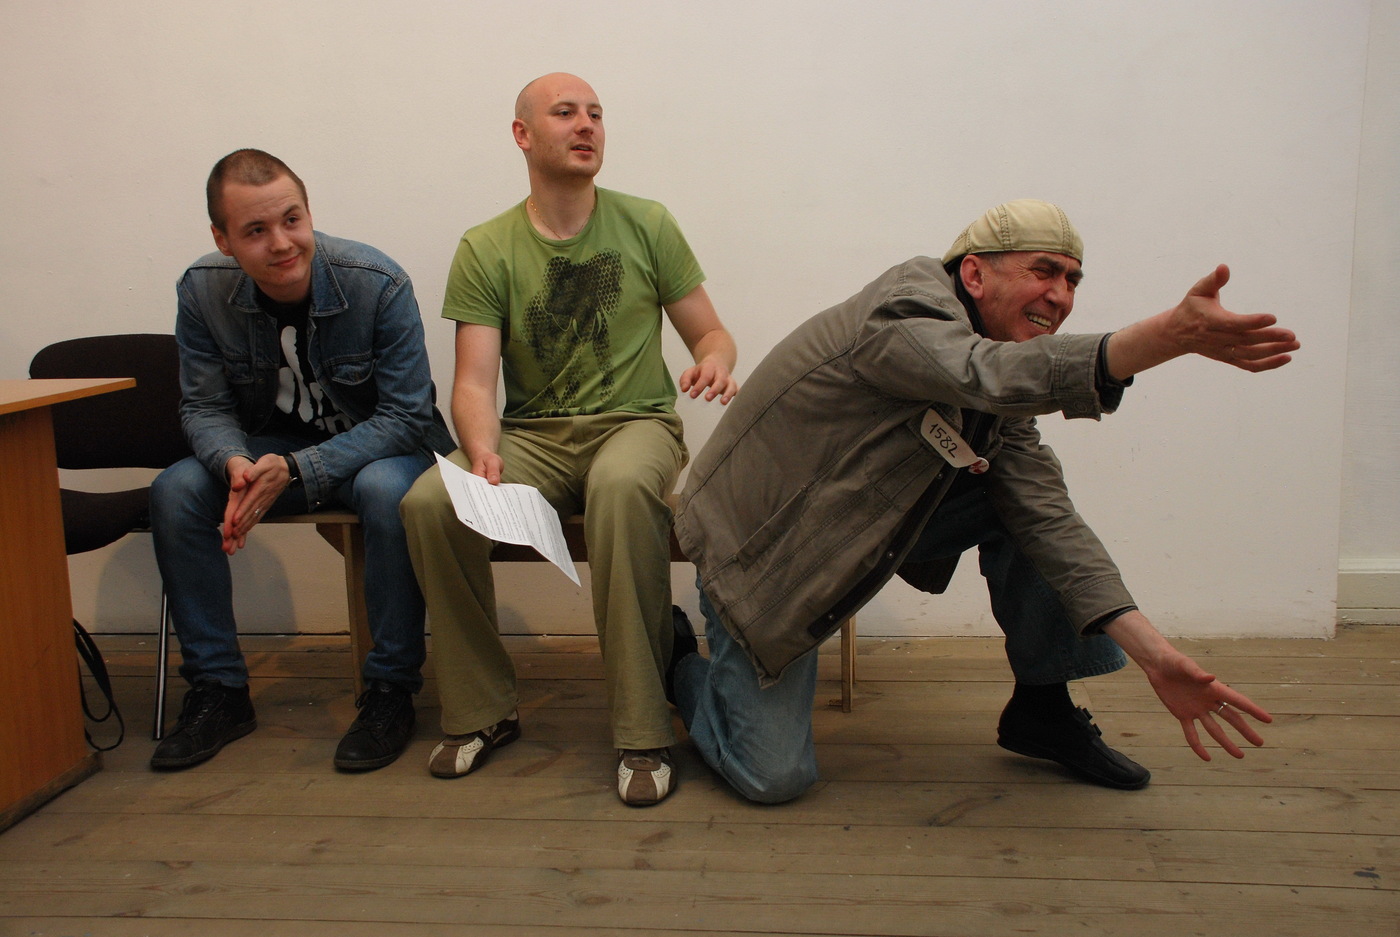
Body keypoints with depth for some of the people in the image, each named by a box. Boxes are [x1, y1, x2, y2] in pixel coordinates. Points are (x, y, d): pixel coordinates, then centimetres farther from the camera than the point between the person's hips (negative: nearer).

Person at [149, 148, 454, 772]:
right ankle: (217, 691, -6)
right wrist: (235, 463, -29)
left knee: (387, 489, -38)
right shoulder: (203, 290, -11)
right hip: (269, 447, 4)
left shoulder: (379, 284, -22)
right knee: (174, 492, -20)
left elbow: (406, 417, -21)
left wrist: (295, 471, -32)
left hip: (381, 446, -4)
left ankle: (391, 691, -19)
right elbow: (204, 408, -4)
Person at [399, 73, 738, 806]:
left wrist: (716, 361, -17)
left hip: (635, 423, -1)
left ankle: (642, 731, -29)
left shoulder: (646, 224, 6)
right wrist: (482, 451, -27)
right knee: (429, 501, -27)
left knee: (623, 486, -38)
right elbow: (474, 381, -5)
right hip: (533, 436, 2)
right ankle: (483, 712, -8)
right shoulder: (485, 250, 4)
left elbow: (710, 334, 9)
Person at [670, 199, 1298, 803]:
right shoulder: (908, 312, -25)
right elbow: (992, 374, -48)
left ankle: (1041, 710, 7)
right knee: (772, 777, -10)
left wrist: (1154, 653, -18)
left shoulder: (1002, 394, -1)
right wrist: (1174, 333, -60)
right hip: (759, 545, -7)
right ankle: (680, 657, 19)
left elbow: (1048, 520, -8)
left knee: (1028, 499, -8)